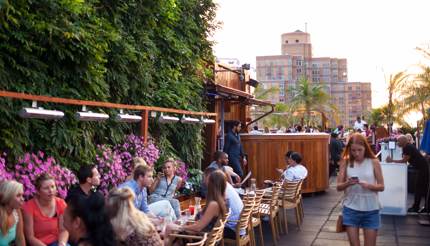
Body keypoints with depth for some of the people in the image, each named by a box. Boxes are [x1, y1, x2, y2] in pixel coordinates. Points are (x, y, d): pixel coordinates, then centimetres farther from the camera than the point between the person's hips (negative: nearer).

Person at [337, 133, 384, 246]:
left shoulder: (374, 162, -4)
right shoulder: (346, 162, -2)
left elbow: (381, 186, -1)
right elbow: (338, 187, -3)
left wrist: (369, 185, -21)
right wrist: (347, 183, -24)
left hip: (371, 210, 0)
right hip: (351, 209, 0)